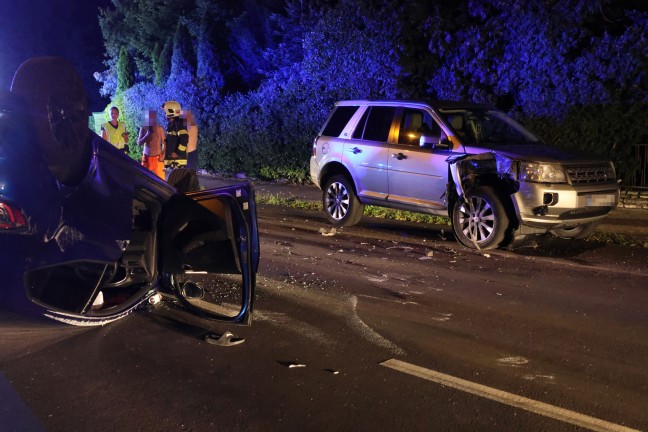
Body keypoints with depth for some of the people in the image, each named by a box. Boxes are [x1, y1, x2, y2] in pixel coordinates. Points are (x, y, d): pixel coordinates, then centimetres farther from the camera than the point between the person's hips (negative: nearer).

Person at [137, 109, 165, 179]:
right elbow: (139, 143, -2)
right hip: (146, 157, 2)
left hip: (157, 157, -2)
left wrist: (163, 155, -9)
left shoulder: (160, 129, -3)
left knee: (159, 177, -4)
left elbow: (164, 143, 0)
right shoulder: (143, 129, 1)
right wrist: (147, 135, -16)